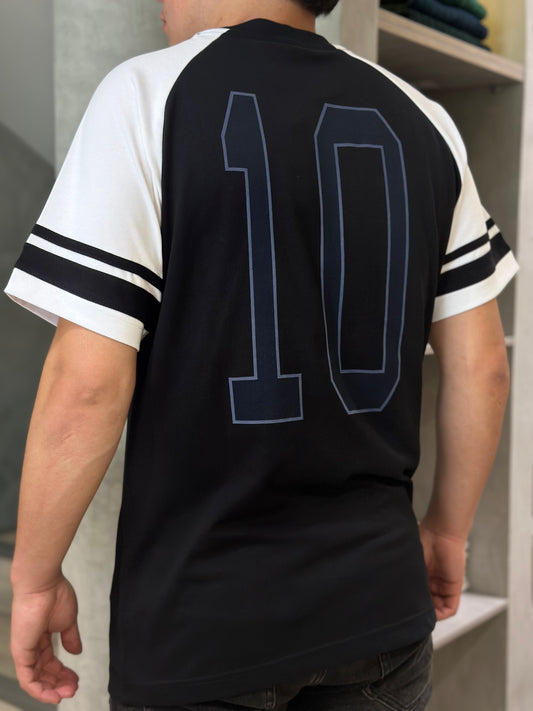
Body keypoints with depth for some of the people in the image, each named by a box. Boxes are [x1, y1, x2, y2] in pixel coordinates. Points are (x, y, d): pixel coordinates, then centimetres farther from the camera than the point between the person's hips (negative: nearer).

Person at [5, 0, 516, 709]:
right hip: (378, 599, 4)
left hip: (201, 617, -4)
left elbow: (86, 385, -17)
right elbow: (482, 367, 4)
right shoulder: (421, 121, 4)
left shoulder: (150, 92, -10)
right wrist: (448, 531, 17)